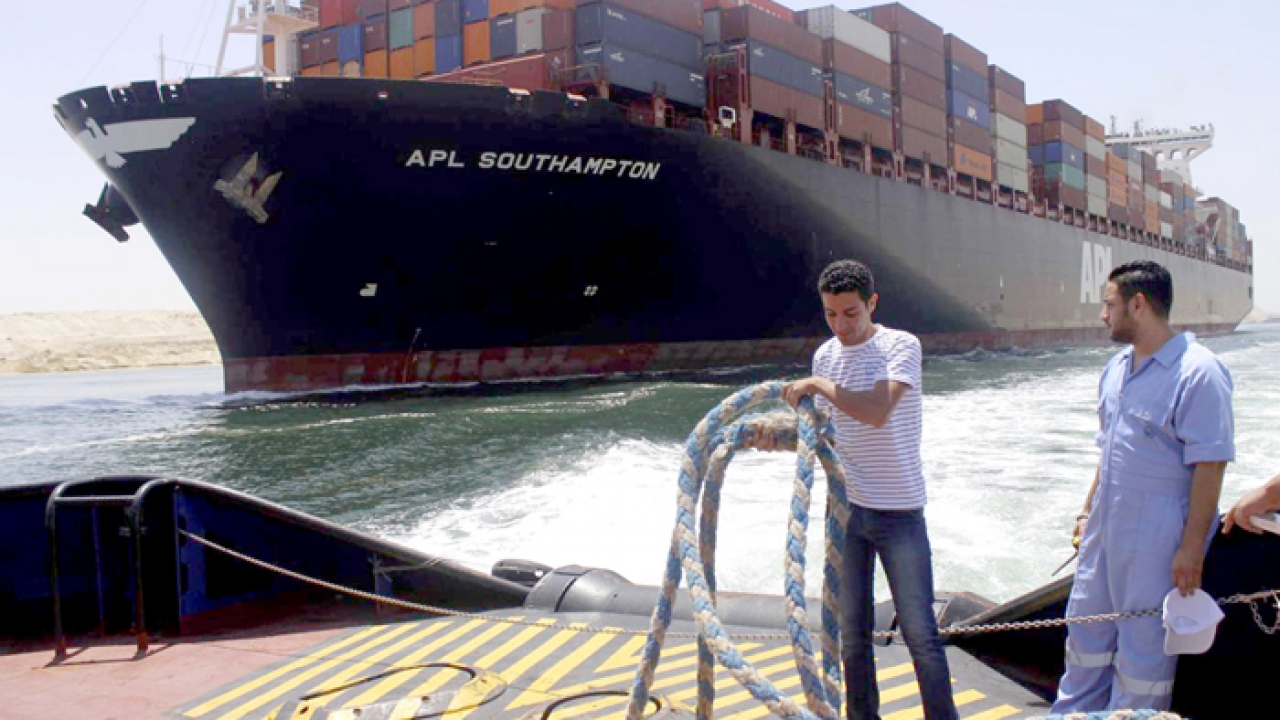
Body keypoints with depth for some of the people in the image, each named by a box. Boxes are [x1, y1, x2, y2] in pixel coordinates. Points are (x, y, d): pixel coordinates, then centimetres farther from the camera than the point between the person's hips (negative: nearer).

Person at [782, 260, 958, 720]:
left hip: (899, 513, -5)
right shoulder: (825, 355, 7)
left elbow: (877, 412, -28)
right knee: (853, 633, 13)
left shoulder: (901, 346, -12)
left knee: (920, 633, -1)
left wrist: (818, 384, -21)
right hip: (847, 509, 5)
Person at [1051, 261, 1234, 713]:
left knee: (1144, 648, 3)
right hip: (1107, 529, 8)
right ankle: (1073, 714, 33)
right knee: (1086, 630, 18)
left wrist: (1192, 546, -20)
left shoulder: (1197, 372, -16)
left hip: (1158, 539, -8)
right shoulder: (1117, 367, 10)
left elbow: (1210, 465, -18)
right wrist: (1089, 512, 18)